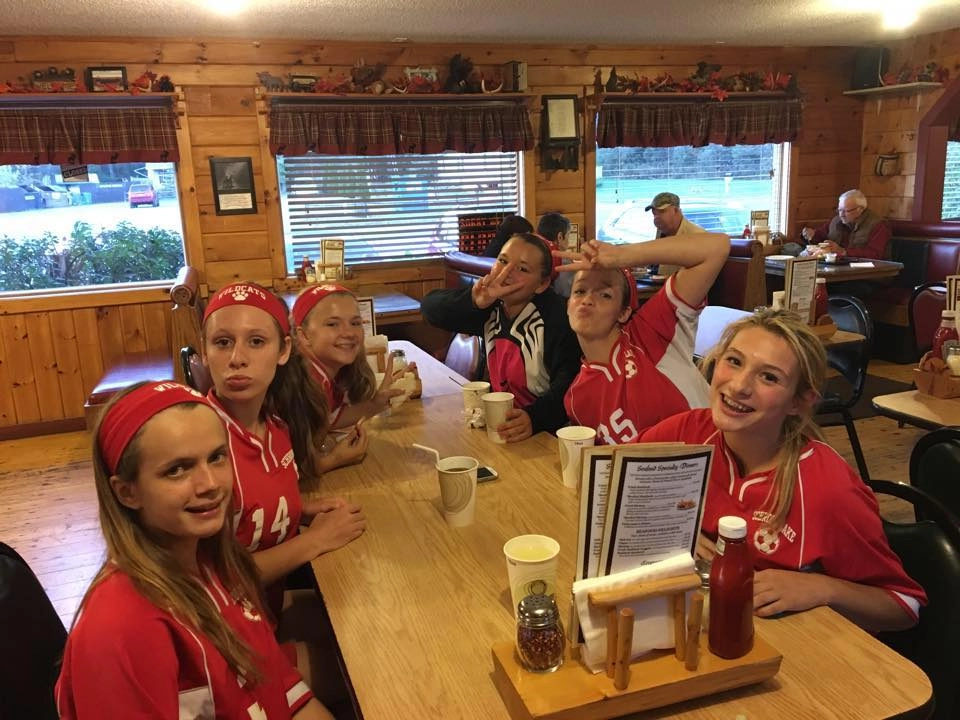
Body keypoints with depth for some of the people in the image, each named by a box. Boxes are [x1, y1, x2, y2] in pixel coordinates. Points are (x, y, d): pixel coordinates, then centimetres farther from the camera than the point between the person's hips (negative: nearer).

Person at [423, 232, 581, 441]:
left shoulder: (556, 317, -15)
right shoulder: (491, 307, 6)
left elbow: (566, 385, -24)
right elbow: (429, 307, 4)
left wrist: (533, 417, -42)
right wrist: (472, 301, -15)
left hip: (545, 433, -6)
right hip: (498, 424, 7)